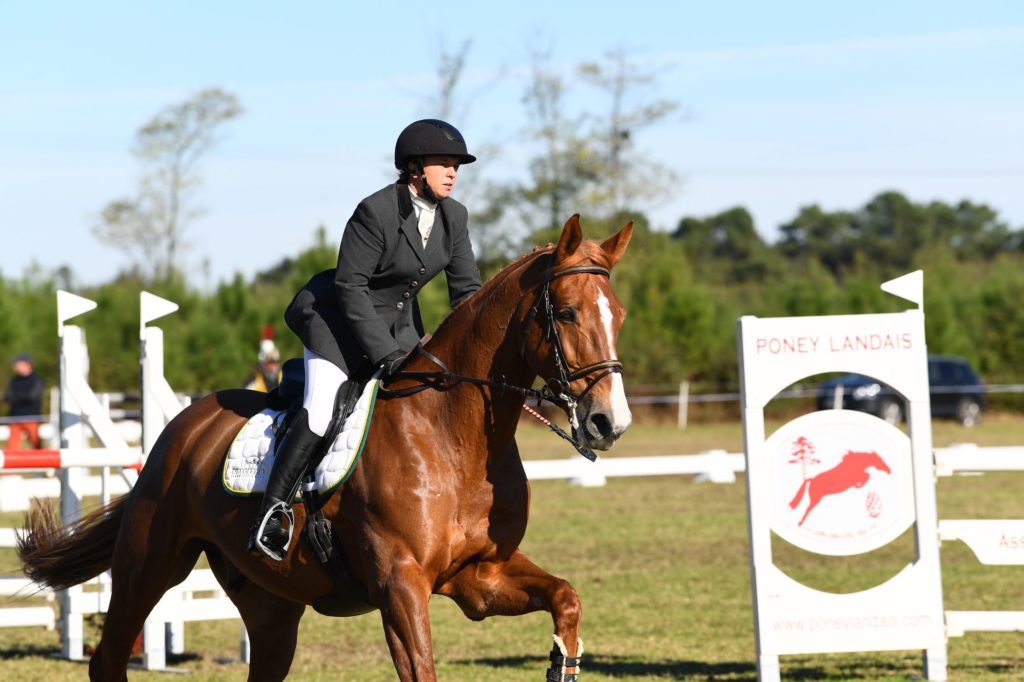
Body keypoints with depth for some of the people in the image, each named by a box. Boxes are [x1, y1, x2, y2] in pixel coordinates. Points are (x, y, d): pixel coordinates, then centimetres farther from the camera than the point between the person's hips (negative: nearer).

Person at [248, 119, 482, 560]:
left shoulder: (453, 216, -3)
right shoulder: (376, 212, -24)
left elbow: (467, 290, 2)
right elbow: (350, 286, -23)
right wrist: (384, 352, -27)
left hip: (399, 324, 8)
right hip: (338, 321, -8)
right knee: (321, 412, -22)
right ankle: (271, 514, -20)